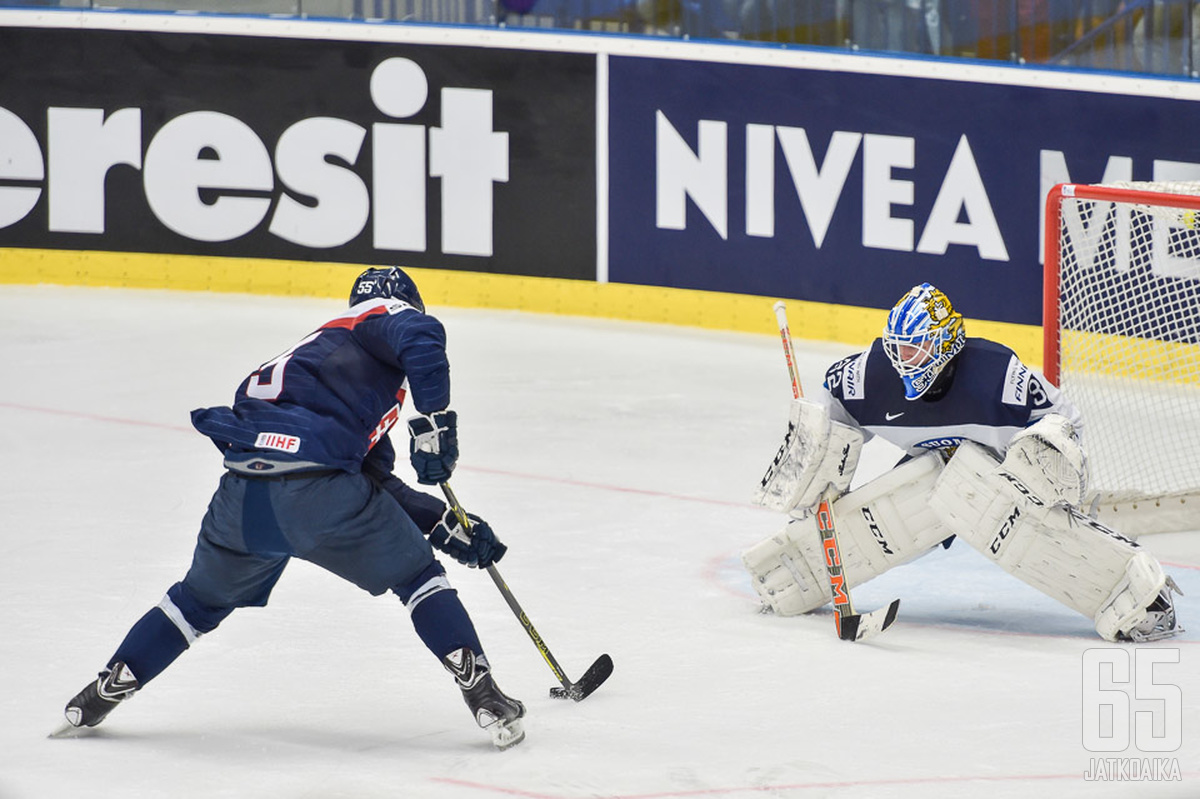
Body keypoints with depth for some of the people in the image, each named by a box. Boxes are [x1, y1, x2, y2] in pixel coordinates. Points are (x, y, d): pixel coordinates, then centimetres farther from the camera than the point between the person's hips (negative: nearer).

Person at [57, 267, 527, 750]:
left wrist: (448, 527, 34)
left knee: (204, 597, 30)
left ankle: (105, 692, 33)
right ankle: (484, 696, 4)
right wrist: (435, 420, -7)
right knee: (416, 574, 12)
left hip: (242, 494, 7)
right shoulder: (381, 316, 15)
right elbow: (420, 335, -13)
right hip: (316, 489, -7)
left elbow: (379, 486, 36)